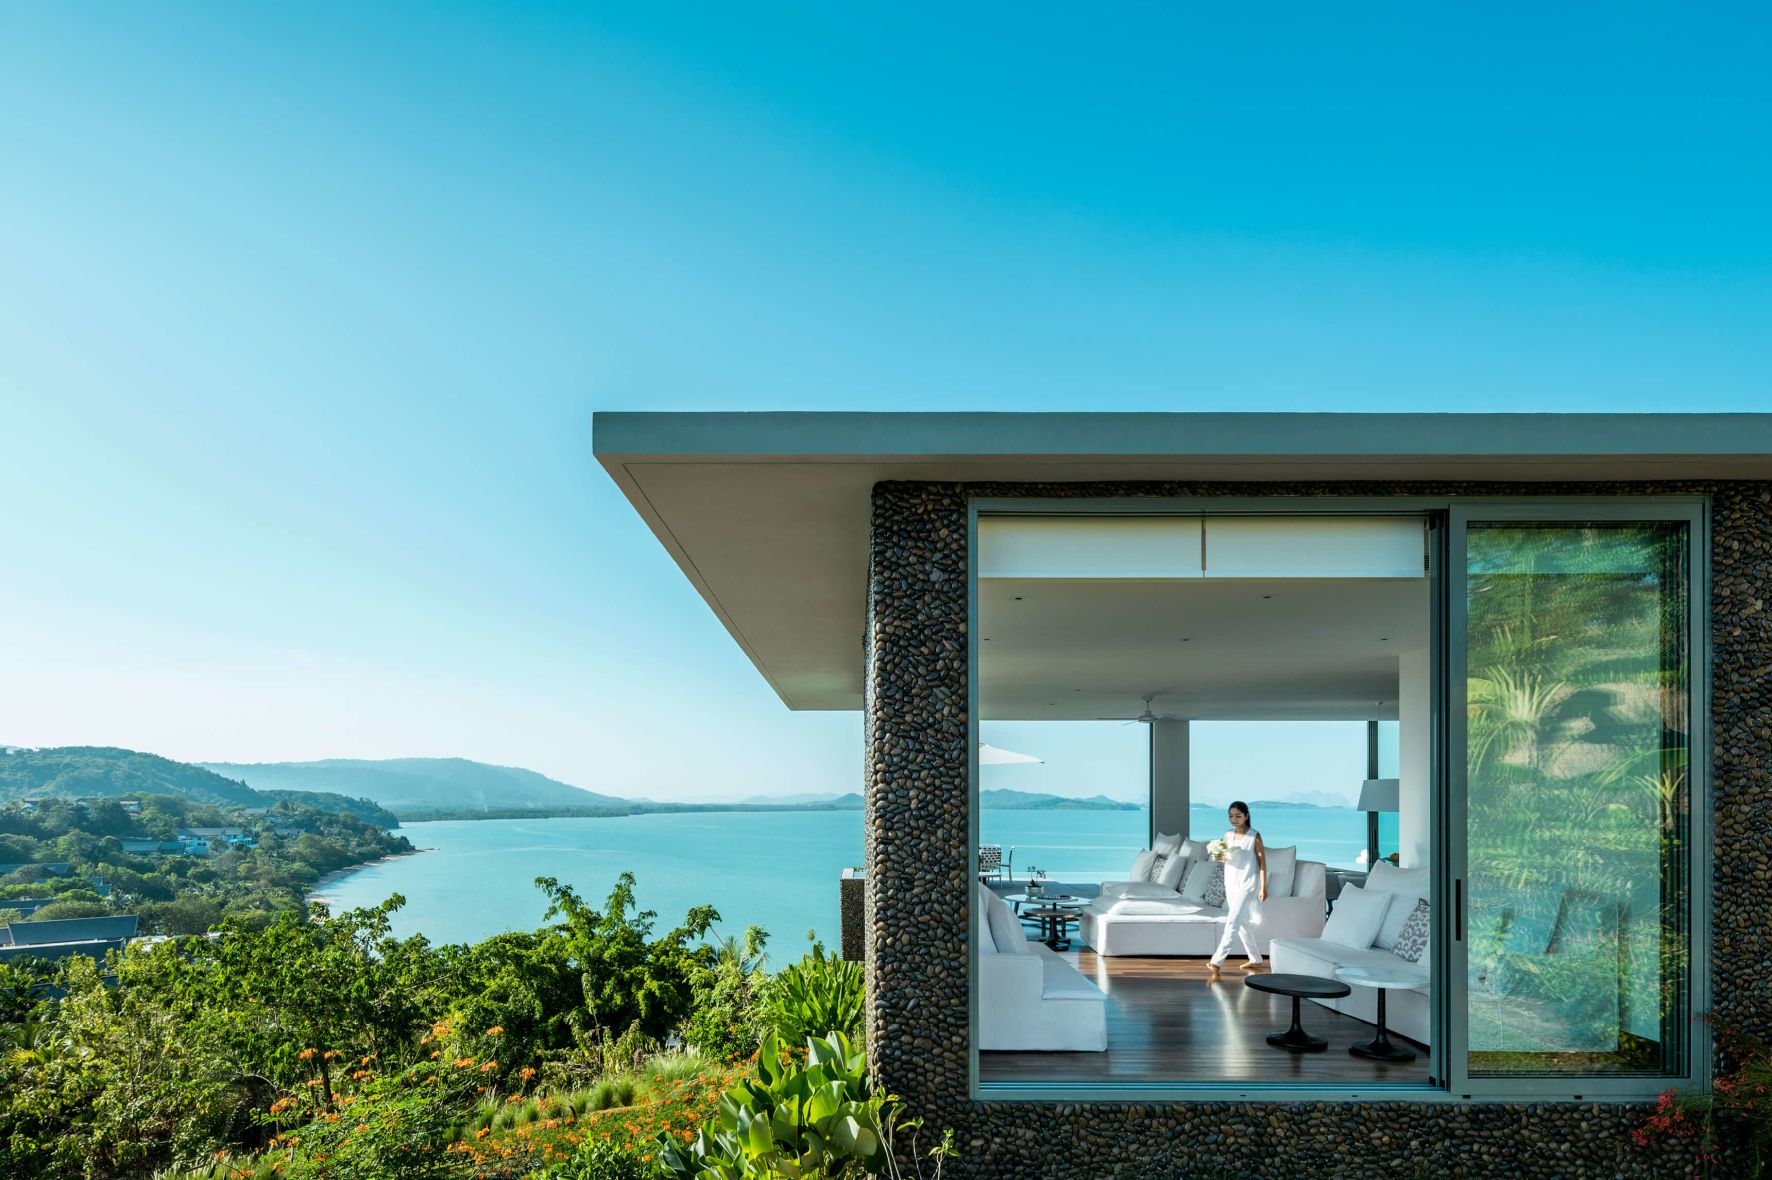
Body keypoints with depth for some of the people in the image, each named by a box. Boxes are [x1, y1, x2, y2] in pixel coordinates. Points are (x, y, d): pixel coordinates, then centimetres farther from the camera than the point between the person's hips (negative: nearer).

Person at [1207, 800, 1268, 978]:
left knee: (1232, 922, -14)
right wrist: (1219, 856, -6)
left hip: (1247, 884, -6)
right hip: (1231, 883, 6)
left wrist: (1263, 887, -11)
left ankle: (1217, 961, -20)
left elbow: (1262, 862, -7)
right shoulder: (1227, 835, 7)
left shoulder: (1255, 836, -8)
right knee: (1242, 923, 14)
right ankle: (1255, 959, 29)